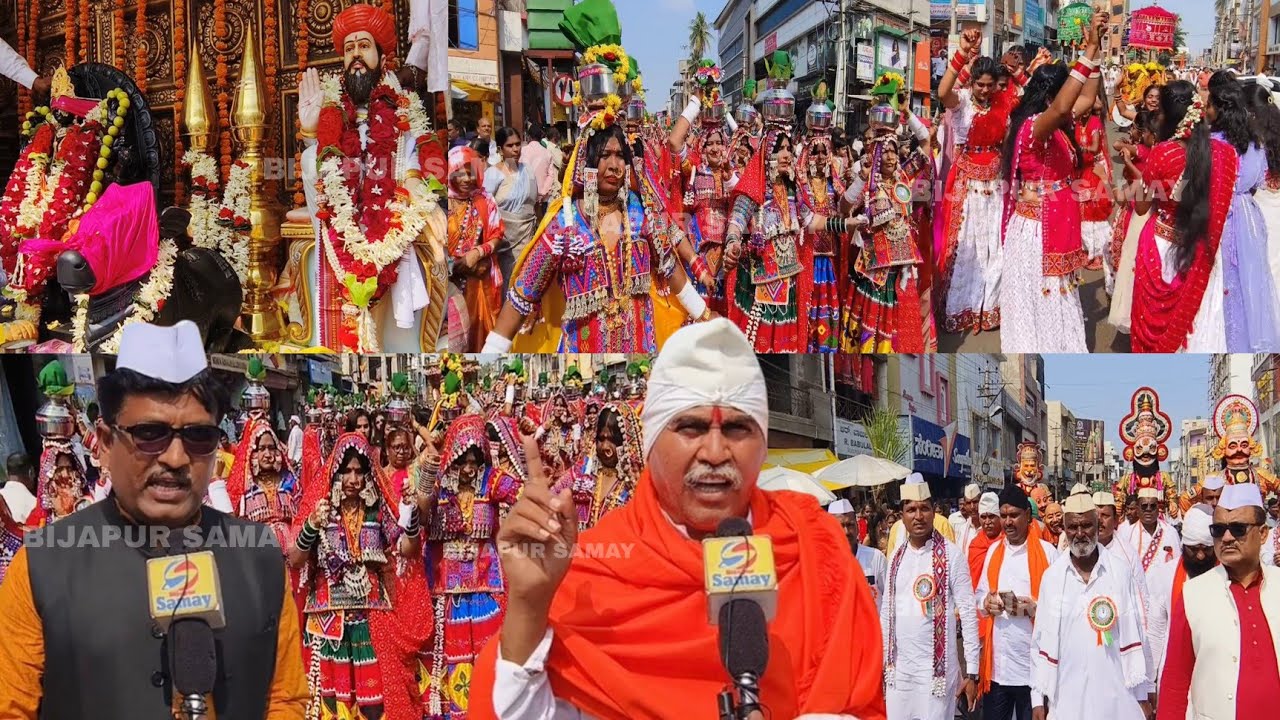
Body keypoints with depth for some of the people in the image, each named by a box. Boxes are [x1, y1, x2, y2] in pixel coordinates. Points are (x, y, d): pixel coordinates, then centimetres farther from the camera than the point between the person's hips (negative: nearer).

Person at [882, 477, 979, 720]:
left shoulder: (950, 555, -7)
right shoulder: (897, 557, 8)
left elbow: (968, 613, -8)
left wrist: (971, 672, -11)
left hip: (937, 667, -4)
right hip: (898, 668, 5)